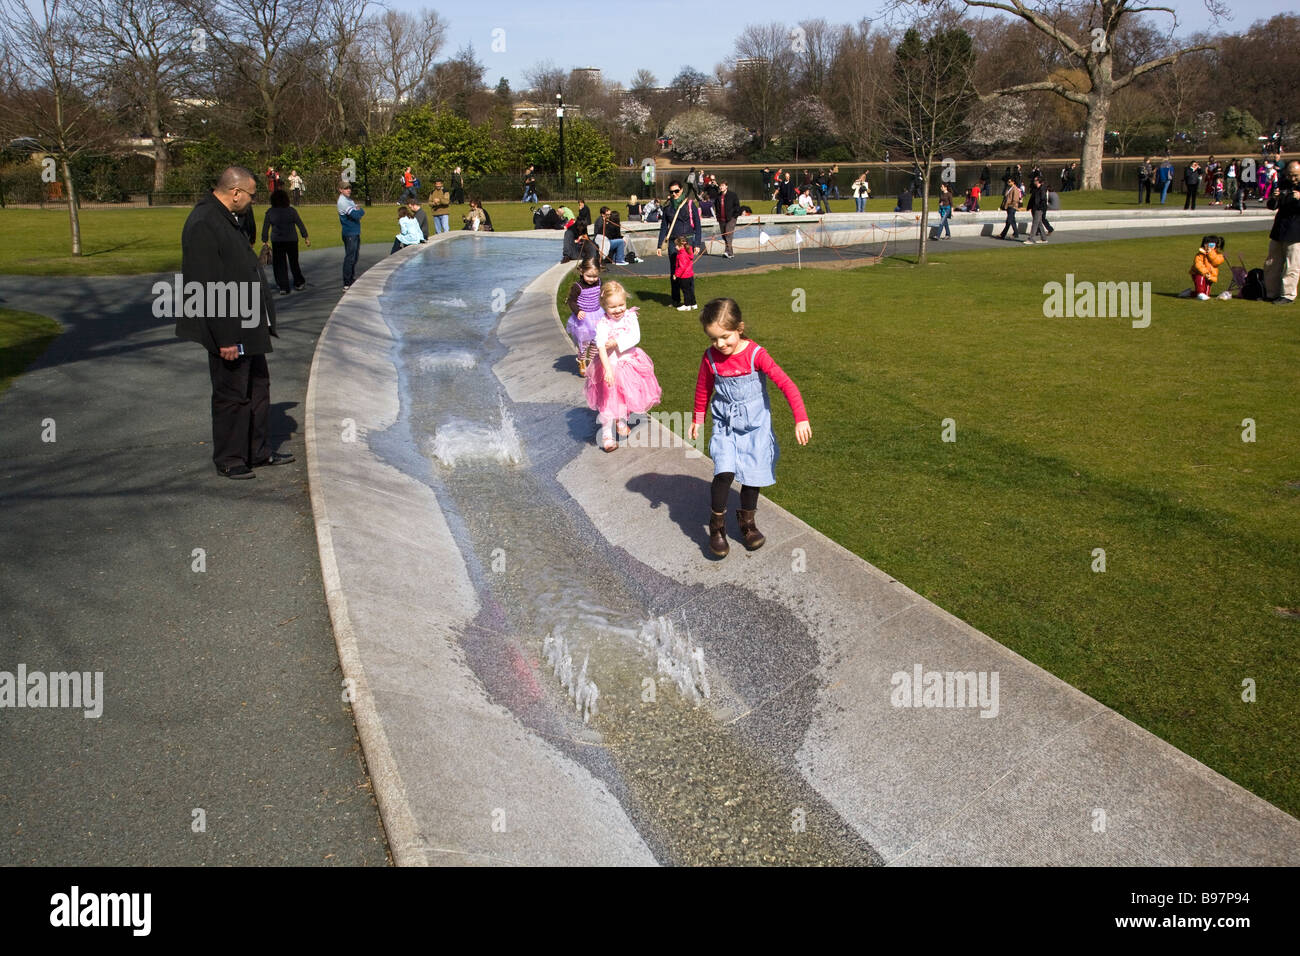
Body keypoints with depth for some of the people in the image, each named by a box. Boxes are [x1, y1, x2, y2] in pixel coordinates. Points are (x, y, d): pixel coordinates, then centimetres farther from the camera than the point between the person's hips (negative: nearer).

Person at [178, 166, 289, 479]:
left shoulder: (223, 218, 11)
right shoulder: (203, 225, -21)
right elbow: (209, 287, -24)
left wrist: (262, 323, 20)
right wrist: (225, 338, -24)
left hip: (247, 325, 10)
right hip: (229, 330, -10)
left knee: (258, 387, 17)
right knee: (232, 394, 2)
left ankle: (258, 451, 29)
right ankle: (228, 460, 15)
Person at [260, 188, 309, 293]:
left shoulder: (269, 212, -3)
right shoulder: (291, 211, -4)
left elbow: (265, 228, 0)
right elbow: (300, 225, -2)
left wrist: (264, 241, 7)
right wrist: (306, 237, 4)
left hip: (277, 242, -1)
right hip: (292, 241, 1)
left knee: (279, 265, 5)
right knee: (293, 262, 17)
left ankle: (283, 287, 0)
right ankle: (299, 282, 25)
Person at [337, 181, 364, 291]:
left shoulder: (349, 200, 15)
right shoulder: (342, 202, -15)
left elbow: (362, 212, 12)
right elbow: (355, 215, -23)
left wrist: (359, 211, -9)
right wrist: (359, 211, -4)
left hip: (356, 232, 10)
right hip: (349, 233, -10)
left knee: (355, 257, 17)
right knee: (349, 258, -9)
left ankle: (353, 280, 30)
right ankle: (347, 285, -7)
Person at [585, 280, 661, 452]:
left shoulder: (630, 316, -8)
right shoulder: (603, 324, -20)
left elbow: (635, 337, -19)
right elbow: (601, 347, -30)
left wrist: (616, 342, -29)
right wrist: (608, 368, -42)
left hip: (629, 362, 5)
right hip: (610, 365, -4)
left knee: (628, 396, 20)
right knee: (609, 401, -2)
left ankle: (622, 422, 45)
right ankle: (607, 435, 9)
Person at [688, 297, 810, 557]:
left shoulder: (755, 354, -18)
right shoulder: (711, 358, -9)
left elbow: (786, 384, -22)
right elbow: (703, 389, 10)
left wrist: (801, 419, -29)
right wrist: (697, 419, 20)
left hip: (755, 425, -1)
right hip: (725, 425, 1)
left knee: (753, 473, 6)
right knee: (724, 472, -16)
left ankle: (747, 520, 31)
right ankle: (717, 525, 3)